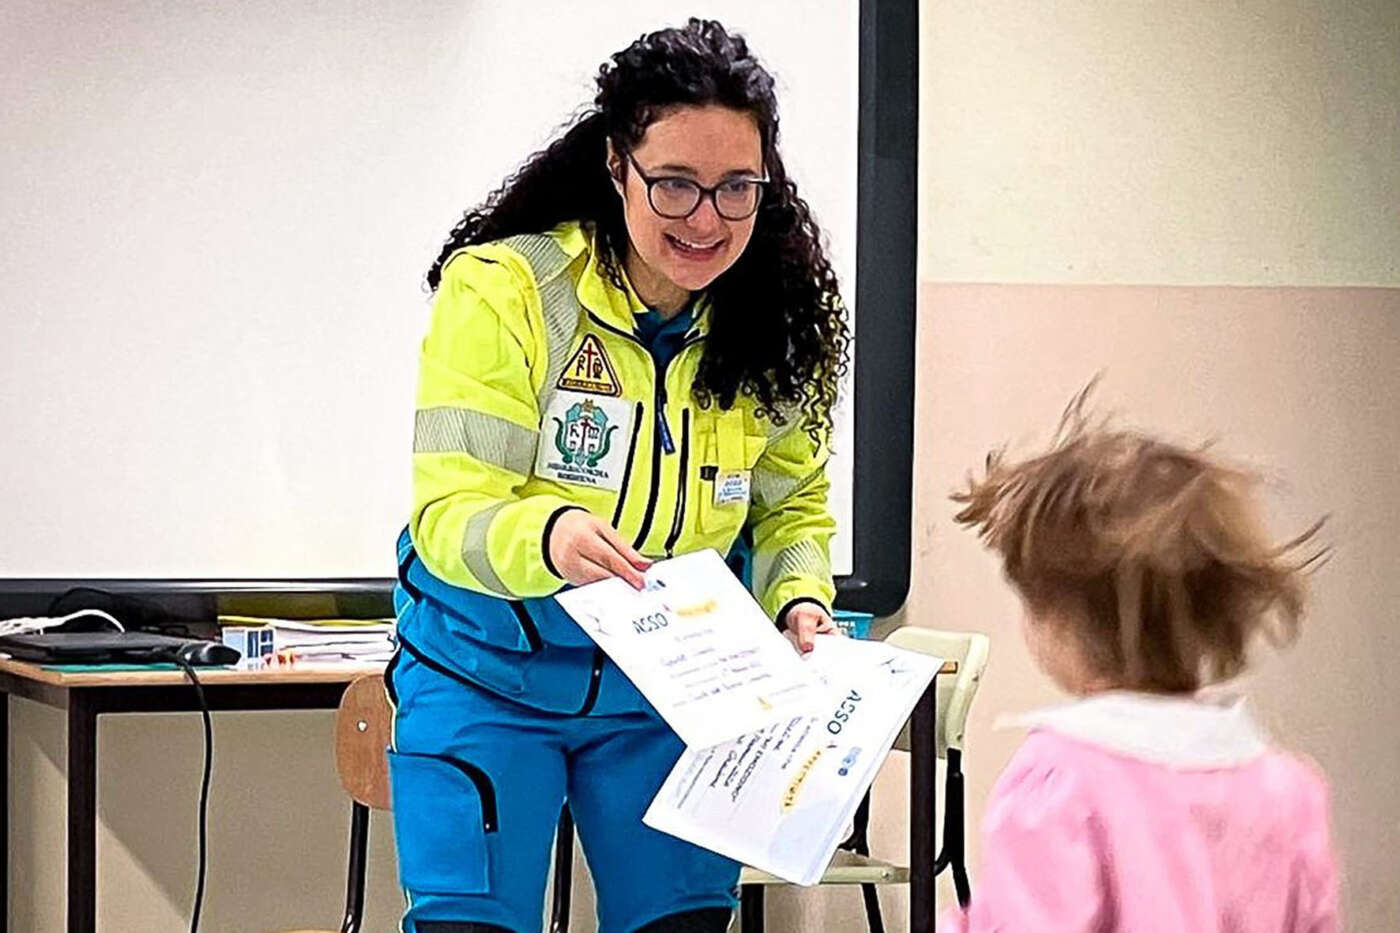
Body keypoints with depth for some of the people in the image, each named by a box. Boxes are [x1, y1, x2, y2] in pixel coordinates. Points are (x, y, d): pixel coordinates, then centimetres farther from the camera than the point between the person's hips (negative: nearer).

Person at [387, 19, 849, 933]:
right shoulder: (502, 290, -18)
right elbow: (448, 513, -21)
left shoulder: (776, 323, -5)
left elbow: (794, 505, 7)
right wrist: (547, 537, -42)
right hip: (490, 676, -3)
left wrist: (799, 600, -15)